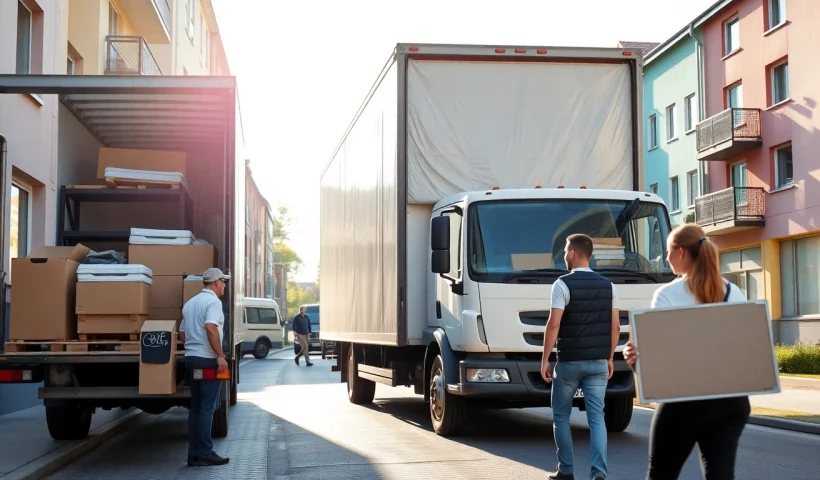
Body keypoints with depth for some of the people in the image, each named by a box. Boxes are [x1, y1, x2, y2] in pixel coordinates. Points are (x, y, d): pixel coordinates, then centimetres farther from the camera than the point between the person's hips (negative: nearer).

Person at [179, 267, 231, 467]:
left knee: (195, 406, 11)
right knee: (207, 407, -5)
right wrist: (220, 355, -22)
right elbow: (210, 328, -24)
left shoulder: (190, 303, 18)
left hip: (191, 358, 9)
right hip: (207, 360, -9)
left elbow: (182, 333, 21)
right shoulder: (213, 301, -10)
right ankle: (205, 453, -4)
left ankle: (194, 453, 12)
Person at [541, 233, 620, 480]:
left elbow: (554, 325, -15)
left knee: (561, 416, 11)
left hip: (569, 361, -4)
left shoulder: (563, 284, -10)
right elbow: (615, 326, 7)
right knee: (596, 417, 4)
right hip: (598, 362, 4)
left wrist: (545, 360, -9)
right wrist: (609, 358, 17)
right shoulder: (607, 285, 6)